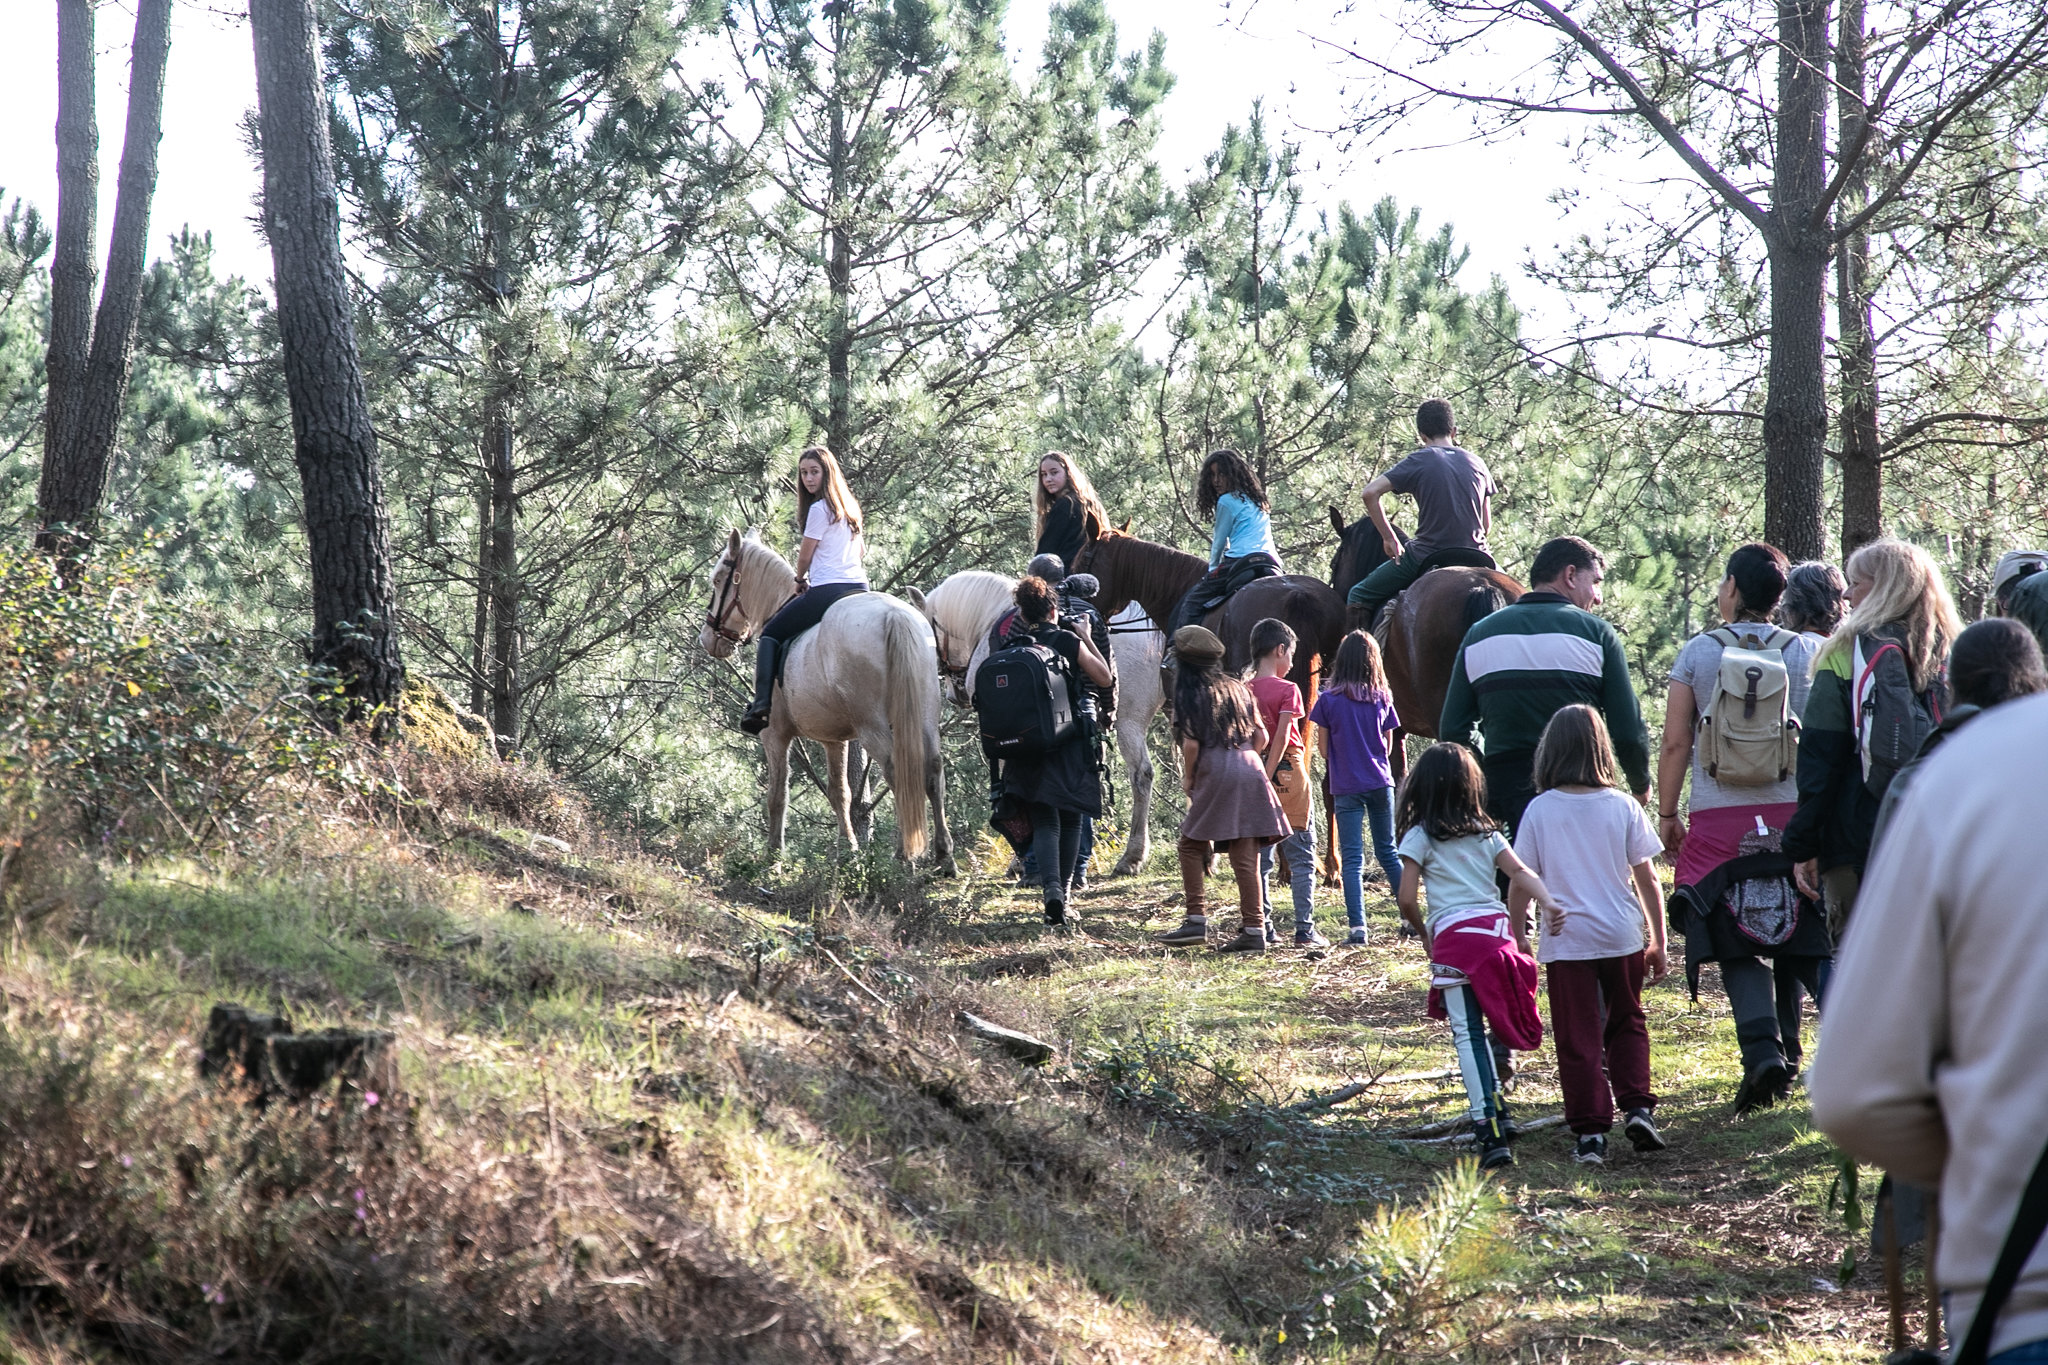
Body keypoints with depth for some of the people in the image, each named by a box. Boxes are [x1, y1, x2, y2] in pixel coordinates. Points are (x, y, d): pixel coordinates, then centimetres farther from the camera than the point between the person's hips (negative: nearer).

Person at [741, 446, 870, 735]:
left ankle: (761, 706, -12)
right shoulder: (850, 507, 17)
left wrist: (800, 580, 17)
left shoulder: (819, 508, -9)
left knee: (771, 634, 1)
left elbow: (805, 557, -4)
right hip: (859, 588, 9)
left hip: (827, 590, -9)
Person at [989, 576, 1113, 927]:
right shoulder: (1069, 642, -4)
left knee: (1043, 821, 0)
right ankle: (1064, 890, 19)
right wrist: (1088, 639, 15)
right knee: (1069, 819, 14)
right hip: (1070, 741, -1)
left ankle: (1052, 888, -21)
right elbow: (1104, 676, 7)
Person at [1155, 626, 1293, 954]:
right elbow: (1261, 737, 12)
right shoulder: (1237, 688, 16)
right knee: (1245, 854, 3)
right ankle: (1253, 929, 0)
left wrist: (1187, 779, 5)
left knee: (1192, 845, 7)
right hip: (1251, 772, 5)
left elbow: (1191, 743, -9)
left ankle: (1197, 920, -1)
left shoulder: (1190, 693, 0)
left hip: (1216, 775, -5)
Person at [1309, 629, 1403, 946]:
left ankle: (1357, 926, -11)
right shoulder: (1382, 698, 1)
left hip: (1346, 787, -3)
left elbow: (1323, 747, 0)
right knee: (1388, 851, 16)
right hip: (1380, 782, 3)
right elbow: (1388, 744, 8)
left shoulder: (1329, 699, -7)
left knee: (1352, 858, -2)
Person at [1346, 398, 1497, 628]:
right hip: (1475, 556, 4)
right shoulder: (1476, 463, 9)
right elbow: (1487, 524, 11)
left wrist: (1389, 539, -4)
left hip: (1427, 555, -4)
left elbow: (1370, 493, -12)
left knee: (1359, 596, 10)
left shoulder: (1419, 461, -4)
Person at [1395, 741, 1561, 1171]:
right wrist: (1547, 902, -12)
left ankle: (1491, 1133, -16)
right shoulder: (1486, 833, 16)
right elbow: (1520, 873, 1)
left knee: (1469, 1035, -8)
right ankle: (1496, 1110, 17)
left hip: (1454, 937, -5)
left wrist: (1424, 935, 14)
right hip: (1497, 929, 5)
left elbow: (1407, 899, -2)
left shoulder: (1420, 836, 3)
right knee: (1497, 1027, 18)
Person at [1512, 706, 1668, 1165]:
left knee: (1579, 1039, 5)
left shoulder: (1540, 809, -4)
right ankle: (1637, 1106, 6)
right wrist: (1659, 942, 9)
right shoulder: (1622, 806, -1)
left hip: (1566, 942, -1)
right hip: (1623, 937, 2)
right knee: (1627, 1024, 20)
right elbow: (1648, 880, 1)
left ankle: (1590, 1132, 2)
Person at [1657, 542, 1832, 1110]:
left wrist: (1667, 816, 9)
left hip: (1718, 821, -1)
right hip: (1795, 816, 1)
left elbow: (1674, 745, 0)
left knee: (1737, 948, 1)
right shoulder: (1809, 653, 4)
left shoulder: (1698, 653, 0)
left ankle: (1763, 1048, -17)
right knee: (1800, 941, 13)